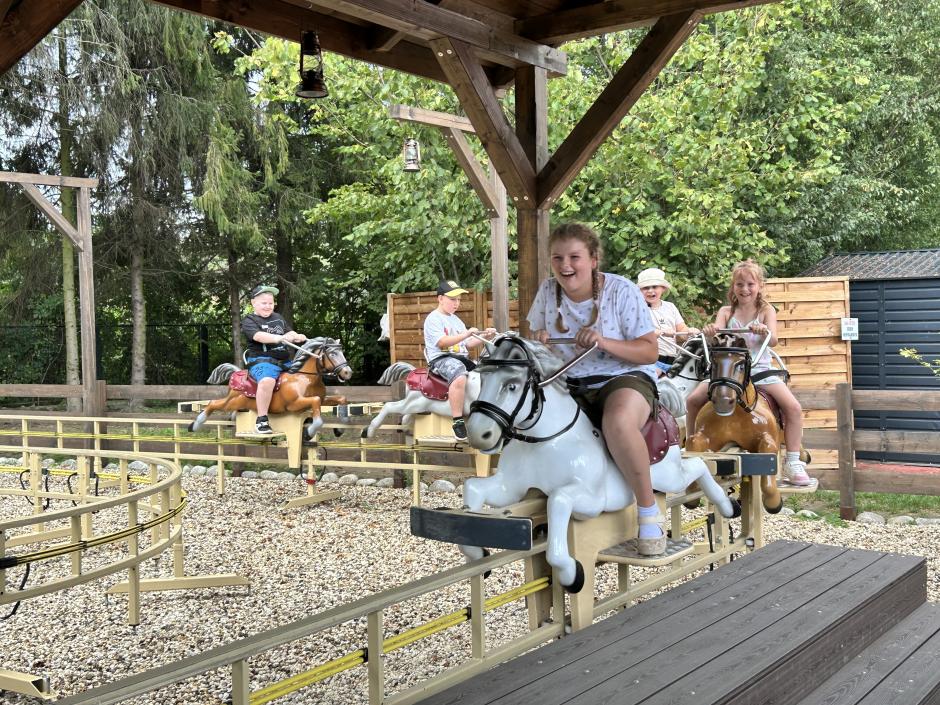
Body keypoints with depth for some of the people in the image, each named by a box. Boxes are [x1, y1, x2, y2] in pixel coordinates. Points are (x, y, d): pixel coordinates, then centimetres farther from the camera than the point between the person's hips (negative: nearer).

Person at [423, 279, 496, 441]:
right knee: (459, 376, -38)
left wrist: (484, 337, 4)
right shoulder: (433, 318, -3)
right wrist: (466, 334, -23)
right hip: (440, 359, -9)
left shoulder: (456, 319, 23)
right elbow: (442, 342, -17)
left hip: (462, 357, 9)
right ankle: (458, 422, -36)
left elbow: (467, 345, 20)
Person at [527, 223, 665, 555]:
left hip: (625, 378, -5)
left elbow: (650, 352, -8)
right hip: (569, 386, 5)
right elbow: (536, 334, 19)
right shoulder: (548, 291, 3)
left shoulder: (622, 291, -8)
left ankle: (649, 512, -20)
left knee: (618, 422, -39)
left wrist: (605, 342, -24)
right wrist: (538, 341, -7)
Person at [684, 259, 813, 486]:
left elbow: (773, 340, -13)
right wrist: (710, 331, -35)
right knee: (693, 400, -15)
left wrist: (764, 331, -36)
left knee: (794, 408, -20)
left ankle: (792, 463, -8)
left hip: (760, 370, -1)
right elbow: (716, 333, -10)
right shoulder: (726, 312, 7)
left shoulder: (766, 311, 3)